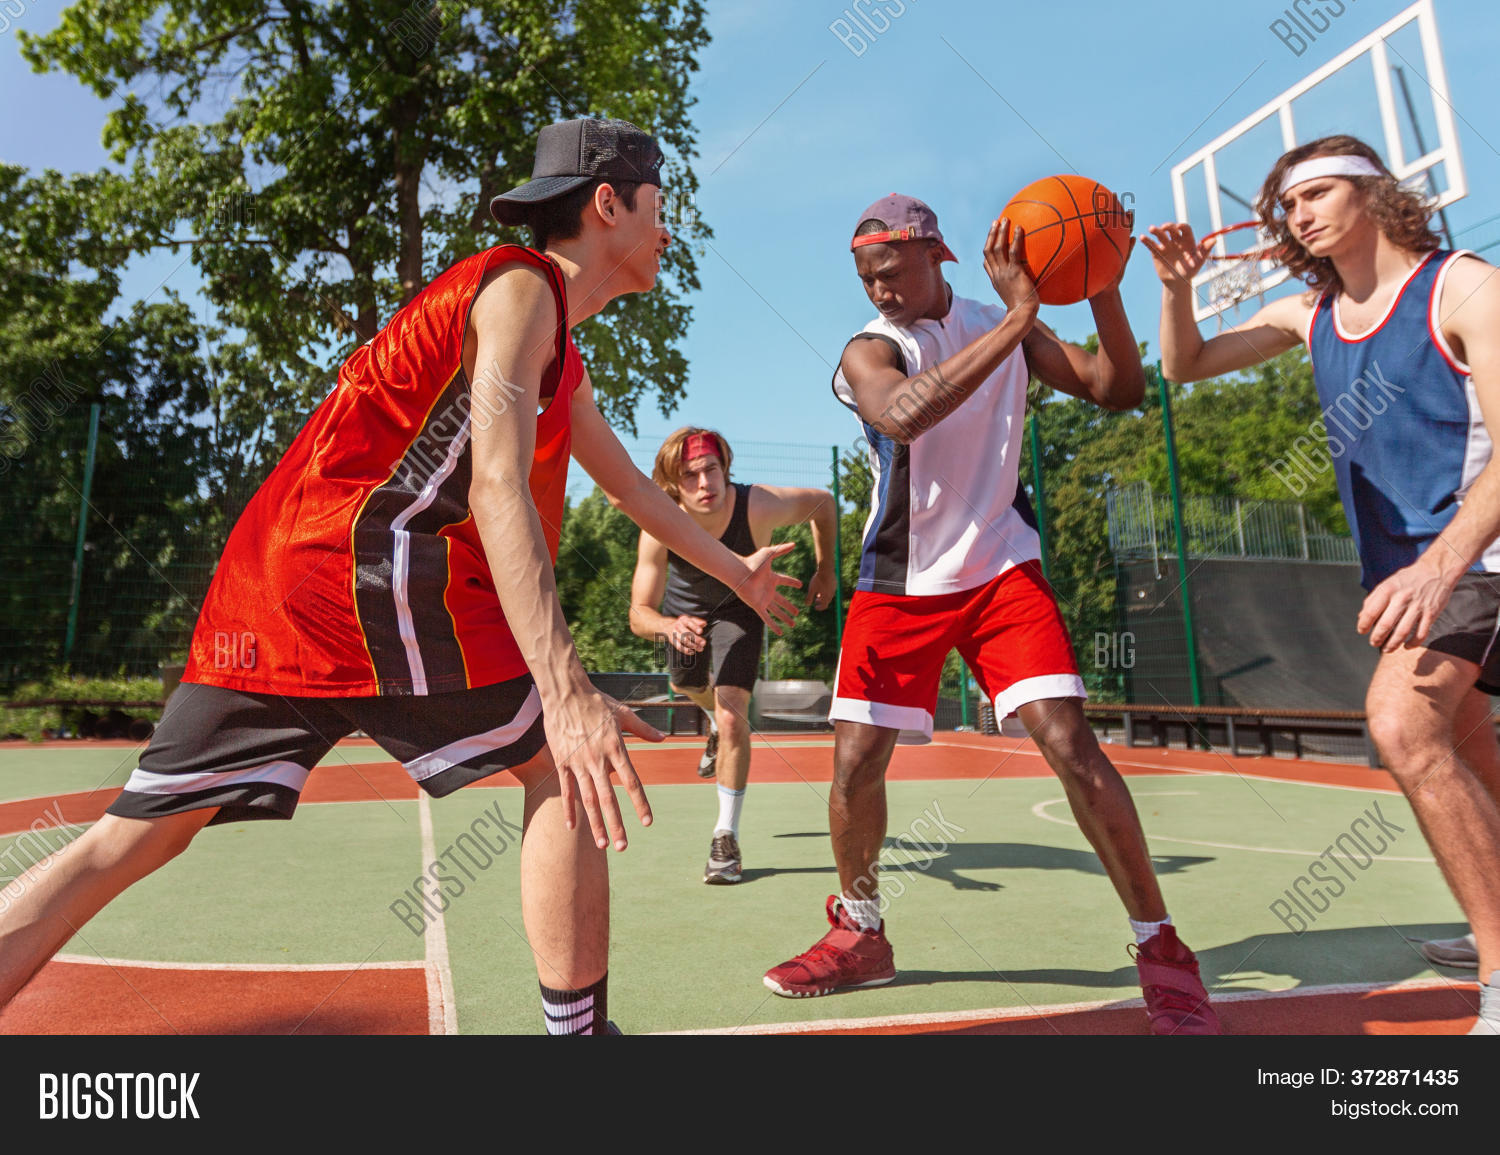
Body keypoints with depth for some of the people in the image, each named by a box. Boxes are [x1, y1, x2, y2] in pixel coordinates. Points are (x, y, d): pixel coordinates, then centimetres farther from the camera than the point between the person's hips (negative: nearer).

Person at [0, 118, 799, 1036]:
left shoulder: (565, 363, 25)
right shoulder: (522, 287, -4)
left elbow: (632, 488, 35)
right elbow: (497, 488, -20)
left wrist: (736, 572, 42)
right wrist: (566, 692, -29)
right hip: (369, 561, -10)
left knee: (138, 835, 11)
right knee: (564, 766, -1)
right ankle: (578, 1026, 6)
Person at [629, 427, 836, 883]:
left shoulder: (759, 506, -39)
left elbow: (823, 501, -17)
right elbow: (639, 614, -33)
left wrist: (825, 570, -8)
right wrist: (669, 626, -56)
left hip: (740, 608, -3)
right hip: (684, 609, 3)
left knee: (732, 715, -18)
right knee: (688, 686, 27)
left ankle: (726, 837, -2)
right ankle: (717, 723, 66)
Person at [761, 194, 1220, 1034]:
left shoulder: (1004, 327, 5)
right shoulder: (868, 351, -8)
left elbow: (1119, 391, 1)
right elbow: (903, 415, -32)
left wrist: (1102, 293, -14)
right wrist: (1015, 319, -33)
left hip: (1001, 569, 1)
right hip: (899, 585, -1)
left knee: (1071, 744, -12)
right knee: (857, 762, -2)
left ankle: (1161, 950, 7)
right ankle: (861, 934, 23)